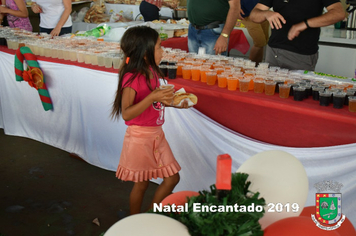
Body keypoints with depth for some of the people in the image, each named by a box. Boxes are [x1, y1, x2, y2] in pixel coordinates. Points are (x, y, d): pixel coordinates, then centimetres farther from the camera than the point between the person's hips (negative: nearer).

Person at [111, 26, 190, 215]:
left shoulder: (151, 72, 4)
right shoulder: (132, 78, -21)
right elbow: (126, 113, -30)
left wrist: (172, 102, 5)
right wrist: (153, 97, -37)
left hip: (156, 134, 8)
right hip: (140, 137, -8)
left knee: (172, 178, 13)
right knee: (141, 184, 8)